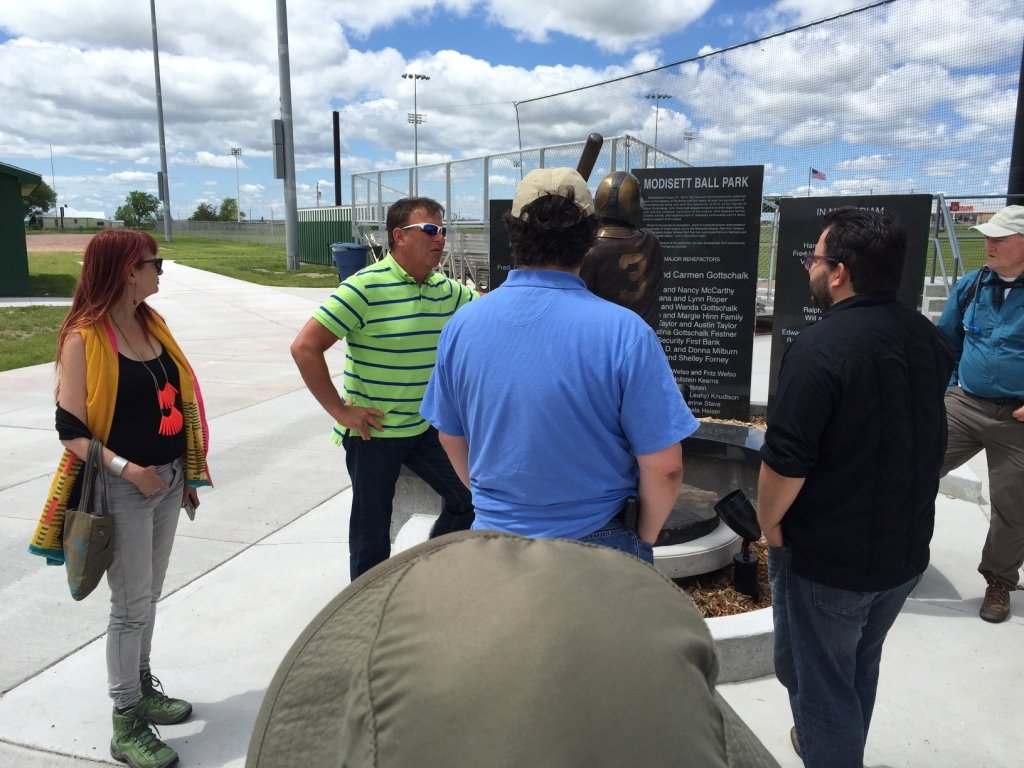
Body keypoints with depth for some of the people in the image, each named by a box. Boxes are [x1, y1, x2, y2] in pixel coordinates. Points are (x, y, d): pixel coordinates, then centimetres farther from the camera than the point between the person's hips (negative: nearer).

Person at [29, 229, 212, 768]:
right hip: (122, 488, -7)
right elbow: (70, 429, -14)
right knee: (132, 606, 3)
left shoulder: (151, 323, 6)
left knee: (148, 597, 19)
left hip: (167, 481, 7)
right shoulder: (84, 337, -14)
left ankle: (142, 688, 37)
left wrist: (187, 472, 13)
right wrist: (126, 469, -25)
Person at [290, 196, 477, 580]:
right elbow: (305, 347, -20)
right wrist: (339, 410, -18)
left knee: (468, 497, 11)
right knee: (372, 530, 8)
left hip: (425, 428, 6)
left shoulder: (447, 290, 2)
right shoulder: (366, 287, -18)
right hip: (371, 432, -6)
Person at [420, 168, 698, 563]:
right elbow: (664, 466, -16)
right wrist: (644, 538, 2)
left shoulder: (461, 324, -8)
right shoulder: (624, 332, -20)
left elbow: (453, 440, 4)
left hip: (494, 533, 3)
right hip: (598, 544, -3)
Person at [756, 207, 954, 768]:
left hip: (826, 558, -8)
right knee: (860, 664, 27)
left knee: (817, 678, 12)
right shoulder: (929, 338, 0)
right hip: (906, 547, 8)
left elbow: (785, 462, -27)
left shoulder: (819, 348, -26)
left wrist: (769, 524, -9)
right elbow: (928, 440, 12)